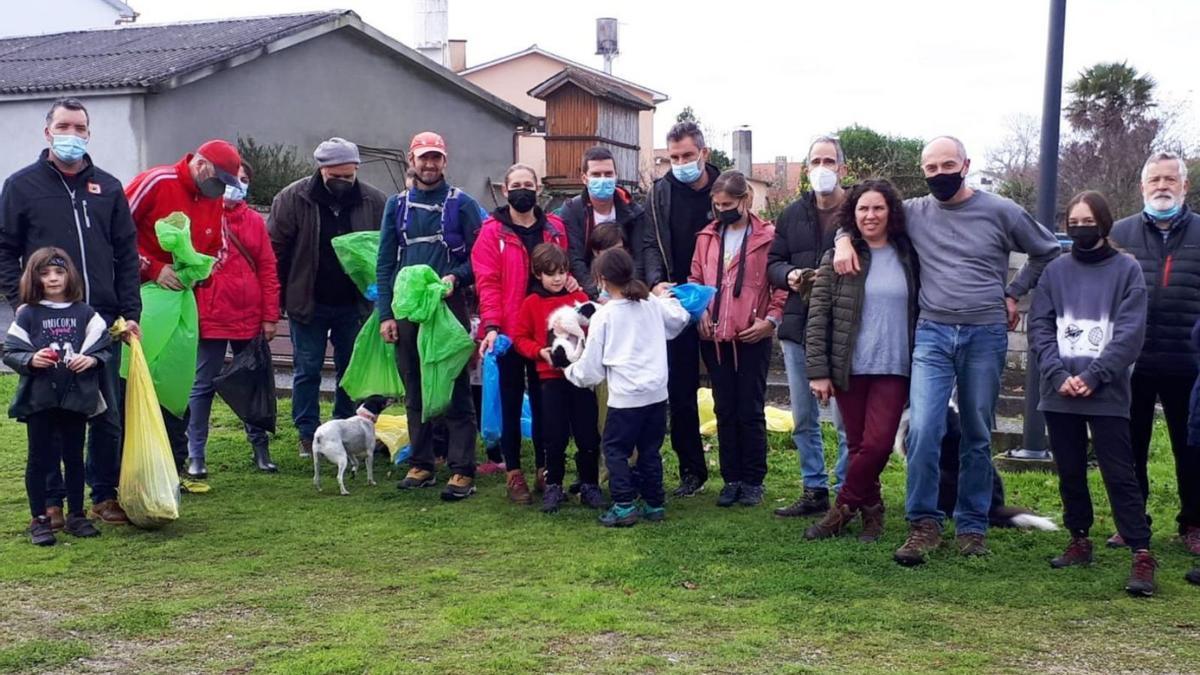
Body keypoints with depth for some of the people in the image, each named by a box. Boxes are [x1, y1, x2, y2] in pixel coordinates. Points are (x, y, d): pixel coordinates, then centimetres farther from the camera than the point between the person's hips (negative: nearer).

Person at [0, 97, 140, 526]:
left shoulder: (108, 188, 12)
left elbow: (127, 255, 11)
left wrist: (130, 313, 3)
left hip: (101, 319, 2)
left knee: (107, 414, 7)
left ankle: (105, 496, 18)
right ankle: (52, 501, 14)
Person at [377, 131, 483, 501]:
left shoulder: (462, 204, 1)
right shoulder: (397, 205, 10)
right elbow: (385, 263, 9)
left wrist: (456, 277, -18)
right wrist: (385, 314, 2)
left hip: (449, 309, -4)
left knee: (456, 392, -3)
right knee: (415, 393, 10)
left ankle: (462, 471, 0)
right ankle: (421, 464, 20)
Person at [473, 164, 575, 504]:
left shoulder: (555, 228, 7)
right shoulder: (492, 231, -4)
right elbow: (487, 283, -10)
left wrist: (569, 279, -6)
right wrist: (491, 326, -20)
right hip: (509, 333, -3)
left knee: (544, 402, 11)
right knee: (511, 403, 7)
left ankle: (544, 470, 22)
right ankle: (514, 473, 16)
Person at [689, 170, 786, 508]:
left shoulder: (767, 236, -5)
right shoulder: (707, 236, 9)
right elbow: (695, 279, 14)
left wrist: (770, 319, -13)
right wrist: (700, 310, -1)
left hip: (752, 337, -4)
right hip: (714, 337, 4)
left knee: (750, 411, 3)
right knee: (724, 410, 10)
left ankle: (753, 480, 15)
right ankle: (731, 478, 18)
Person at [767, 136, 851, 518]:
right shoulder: (793, 214, 13)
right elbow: (773, 263, 15)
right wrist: (790, 276, -6)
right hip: (797, 328, 6)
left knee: (845, 418, -2)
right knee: (803, 419, 13)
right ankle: (814, 491, 25)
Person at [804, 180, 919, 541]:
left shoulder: (908, 257, 6)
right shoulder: (837, 258, 1)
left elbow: (919, 312, 13)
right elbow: (818, 317, -1)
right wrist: (818, 371, -7)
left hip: (893, 367, 0)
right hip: (849, 367, 0)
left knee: (877, 444, -10)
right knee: (858, 445, 6)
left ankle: (843, 509, 7)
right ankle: (870, 510, 23)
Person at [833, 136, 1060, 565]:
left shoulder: (1000, 211, 2)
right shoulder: (914, 212, 6)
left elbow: (1047, 252, 13)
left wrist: (1014, 293, 6)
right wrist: (844, 239, 0)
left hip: (986, 336, 0)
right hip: (933, 335, 1)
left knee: (977, 436, 8)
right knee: (923, 429, -14)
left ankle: (972, 526, 18)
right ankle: (923, 524, -4)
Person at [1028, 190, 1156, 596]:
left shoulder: (1126, 270, 2)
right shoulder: (1055, 271, 9)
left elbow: (1129, 333, -5)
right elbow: (1039, 327, 4)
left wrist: (1092, 376, -14)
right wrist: (1059, 375, -10)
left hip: (1107, 394, -3)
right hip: (1059, 394, 3)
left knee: (1119, 474, -6)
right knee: (1070, 473, 11)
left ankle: (1141, 555, -3)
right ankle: (1080, 542, 25)